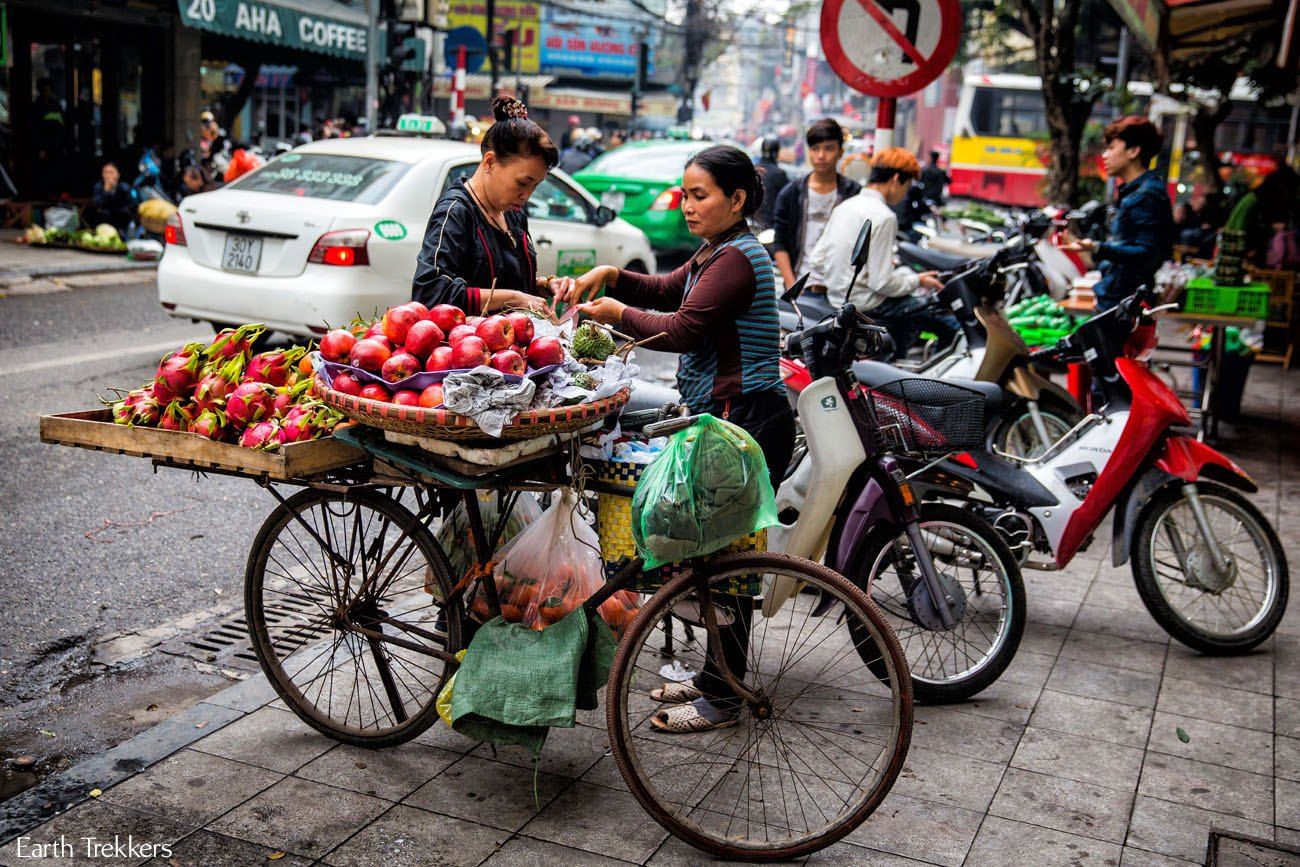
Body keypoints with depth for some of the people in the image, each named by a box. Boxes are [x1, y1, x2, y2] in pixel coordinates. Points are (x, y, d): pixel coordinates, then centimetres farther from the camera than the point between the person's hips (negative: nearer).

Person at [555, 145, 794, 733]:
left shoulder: (738, 257, -15)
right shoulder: (718, 253, 17)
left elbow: (682, 329, -21)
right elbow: (667, 291, 22)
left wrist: (619, 313, -6)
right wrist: (609, 276, 6)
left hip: (746, 420, -11)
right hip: (726, 418, 11)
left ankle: (721, 698, 6)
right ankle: (715, 677, 27)